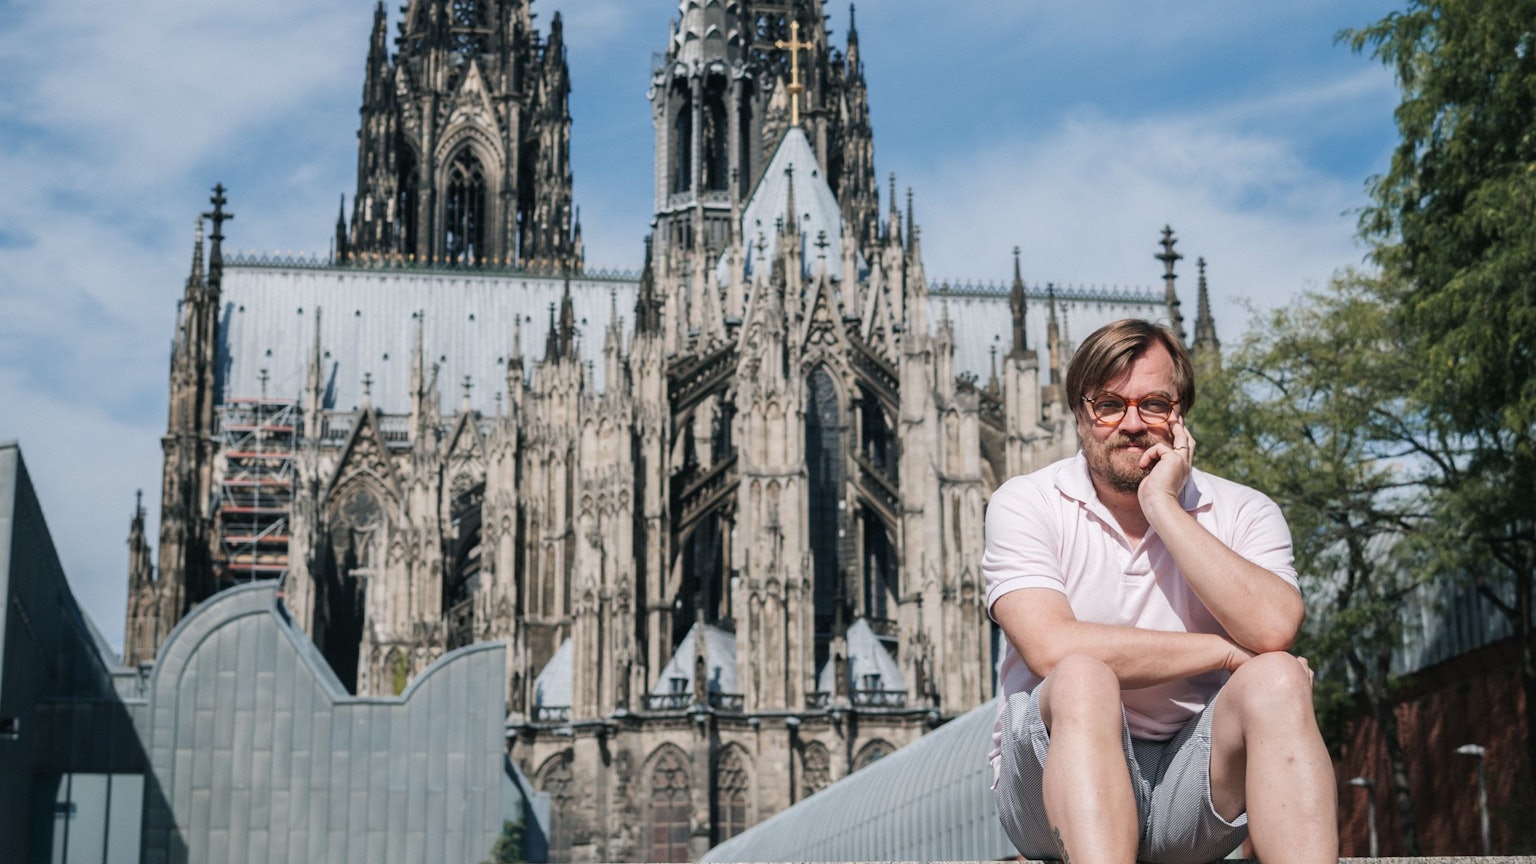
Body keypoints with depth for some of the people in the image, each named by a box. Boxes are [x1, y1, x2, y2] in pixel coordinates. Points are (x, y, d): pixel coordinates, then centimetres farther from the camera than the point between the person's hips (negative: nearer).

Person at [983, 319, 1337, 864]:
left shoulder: (1243, 513, 6)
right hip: (1063, 774, -2)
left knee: (1277, 681, -25)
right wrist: (1222, 652, -12)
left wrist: (1162, 506, -13)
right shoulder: (1025, 505, 0)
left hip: (1194, 789, 2)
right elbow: (1053, 650, -18)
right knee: (1084, 679, -31)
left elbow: (1273, 630, -17)